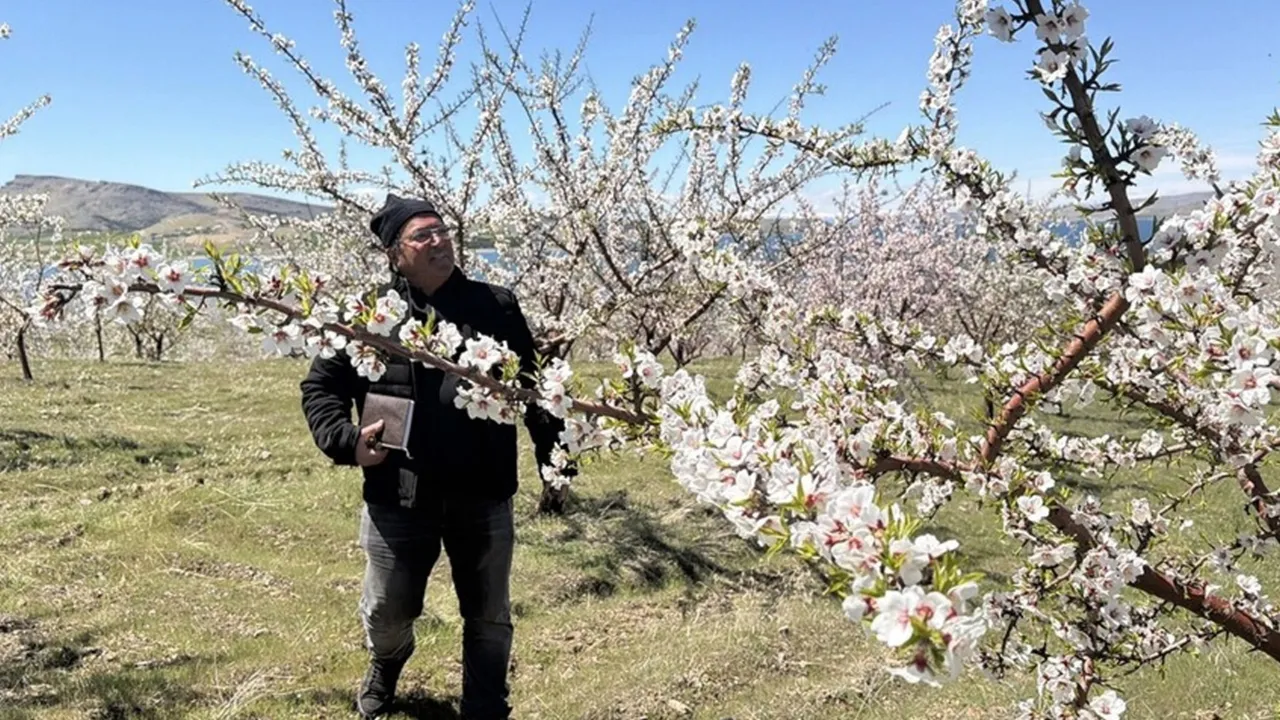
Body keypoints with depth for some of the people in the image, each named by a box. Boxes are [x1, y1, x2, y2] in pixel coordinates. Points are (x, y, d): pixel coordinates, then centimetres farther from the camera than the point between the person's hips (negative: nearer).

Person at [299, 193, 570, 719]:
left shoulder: (496, 306, 1)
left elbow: (532, 385, 5)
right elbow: (320, 386, 5)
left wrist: (554, 453, -4)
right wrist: (346, 441, -11)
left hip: (484, 498, 0)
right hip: (398, 499, 0)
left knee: (489, 619, 12)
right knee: (387, 612, 20)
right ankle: (385, 668, 55)